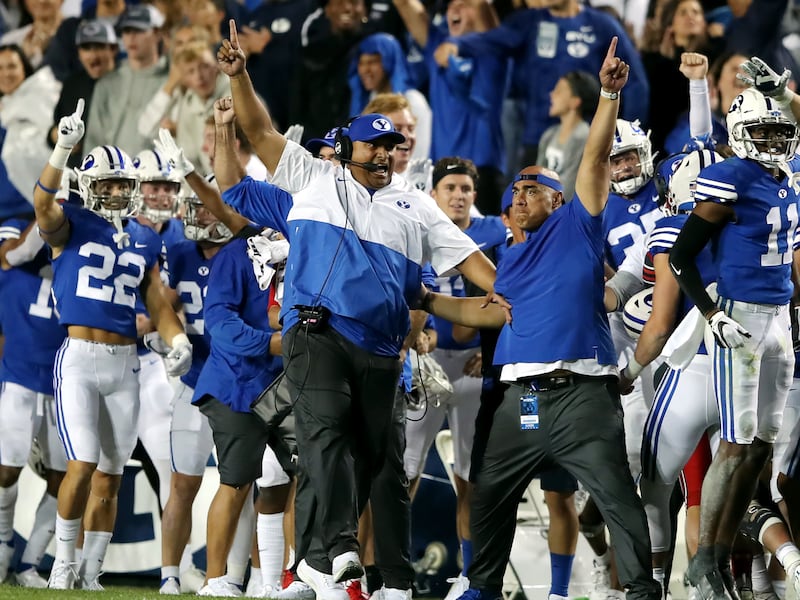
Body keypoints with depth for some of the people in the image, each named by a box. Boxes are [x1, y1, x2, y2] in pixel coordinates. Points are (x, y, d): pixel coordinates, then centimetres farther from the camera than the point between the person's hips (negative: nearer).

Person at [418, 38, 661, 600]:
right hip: (522, 398, 7)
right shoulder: (513, 258, 24)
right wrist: (426, 300, 27)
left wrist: (609, 95, -12)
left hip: (580, 394, -7)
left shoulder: (576, 227, 7)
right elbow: (492, 312, 28)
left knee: (616, 496, -10)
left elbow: (595, 160, -2)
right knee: (491, 494, 14)